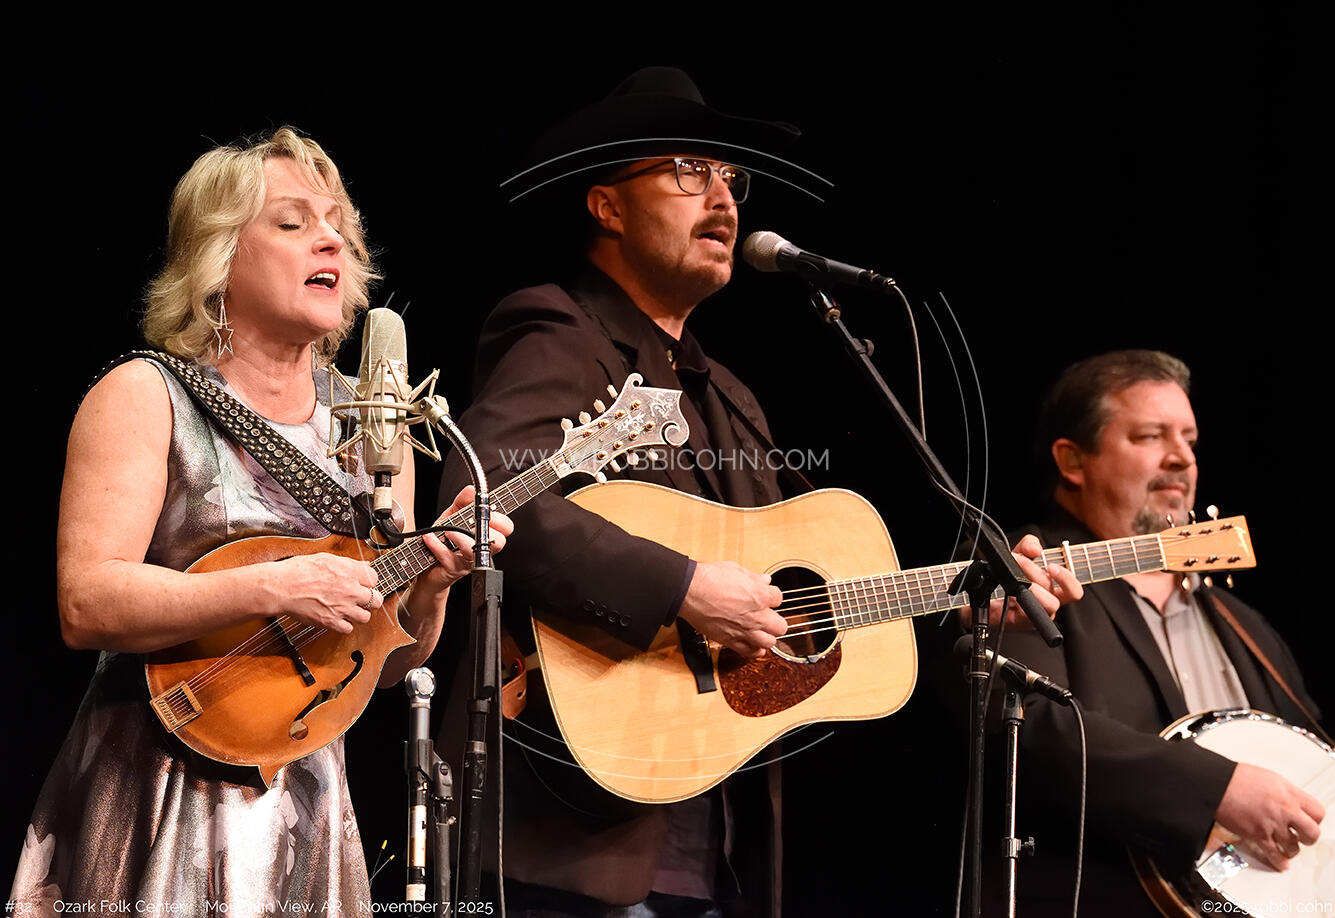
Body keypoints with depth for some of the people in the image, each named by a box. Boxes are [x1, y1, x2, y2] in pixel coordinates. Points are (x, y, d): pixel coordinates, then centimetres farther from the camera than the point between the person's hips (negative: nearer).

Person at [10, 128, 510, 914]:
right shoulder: (145, 398, -3)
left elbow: (389, 664, 11)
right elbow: (85, 602, -16)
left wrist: (430, 584, -9)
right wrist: (278, 589, -23)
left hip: (307, 796, 5)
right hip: (159, 805, -4)